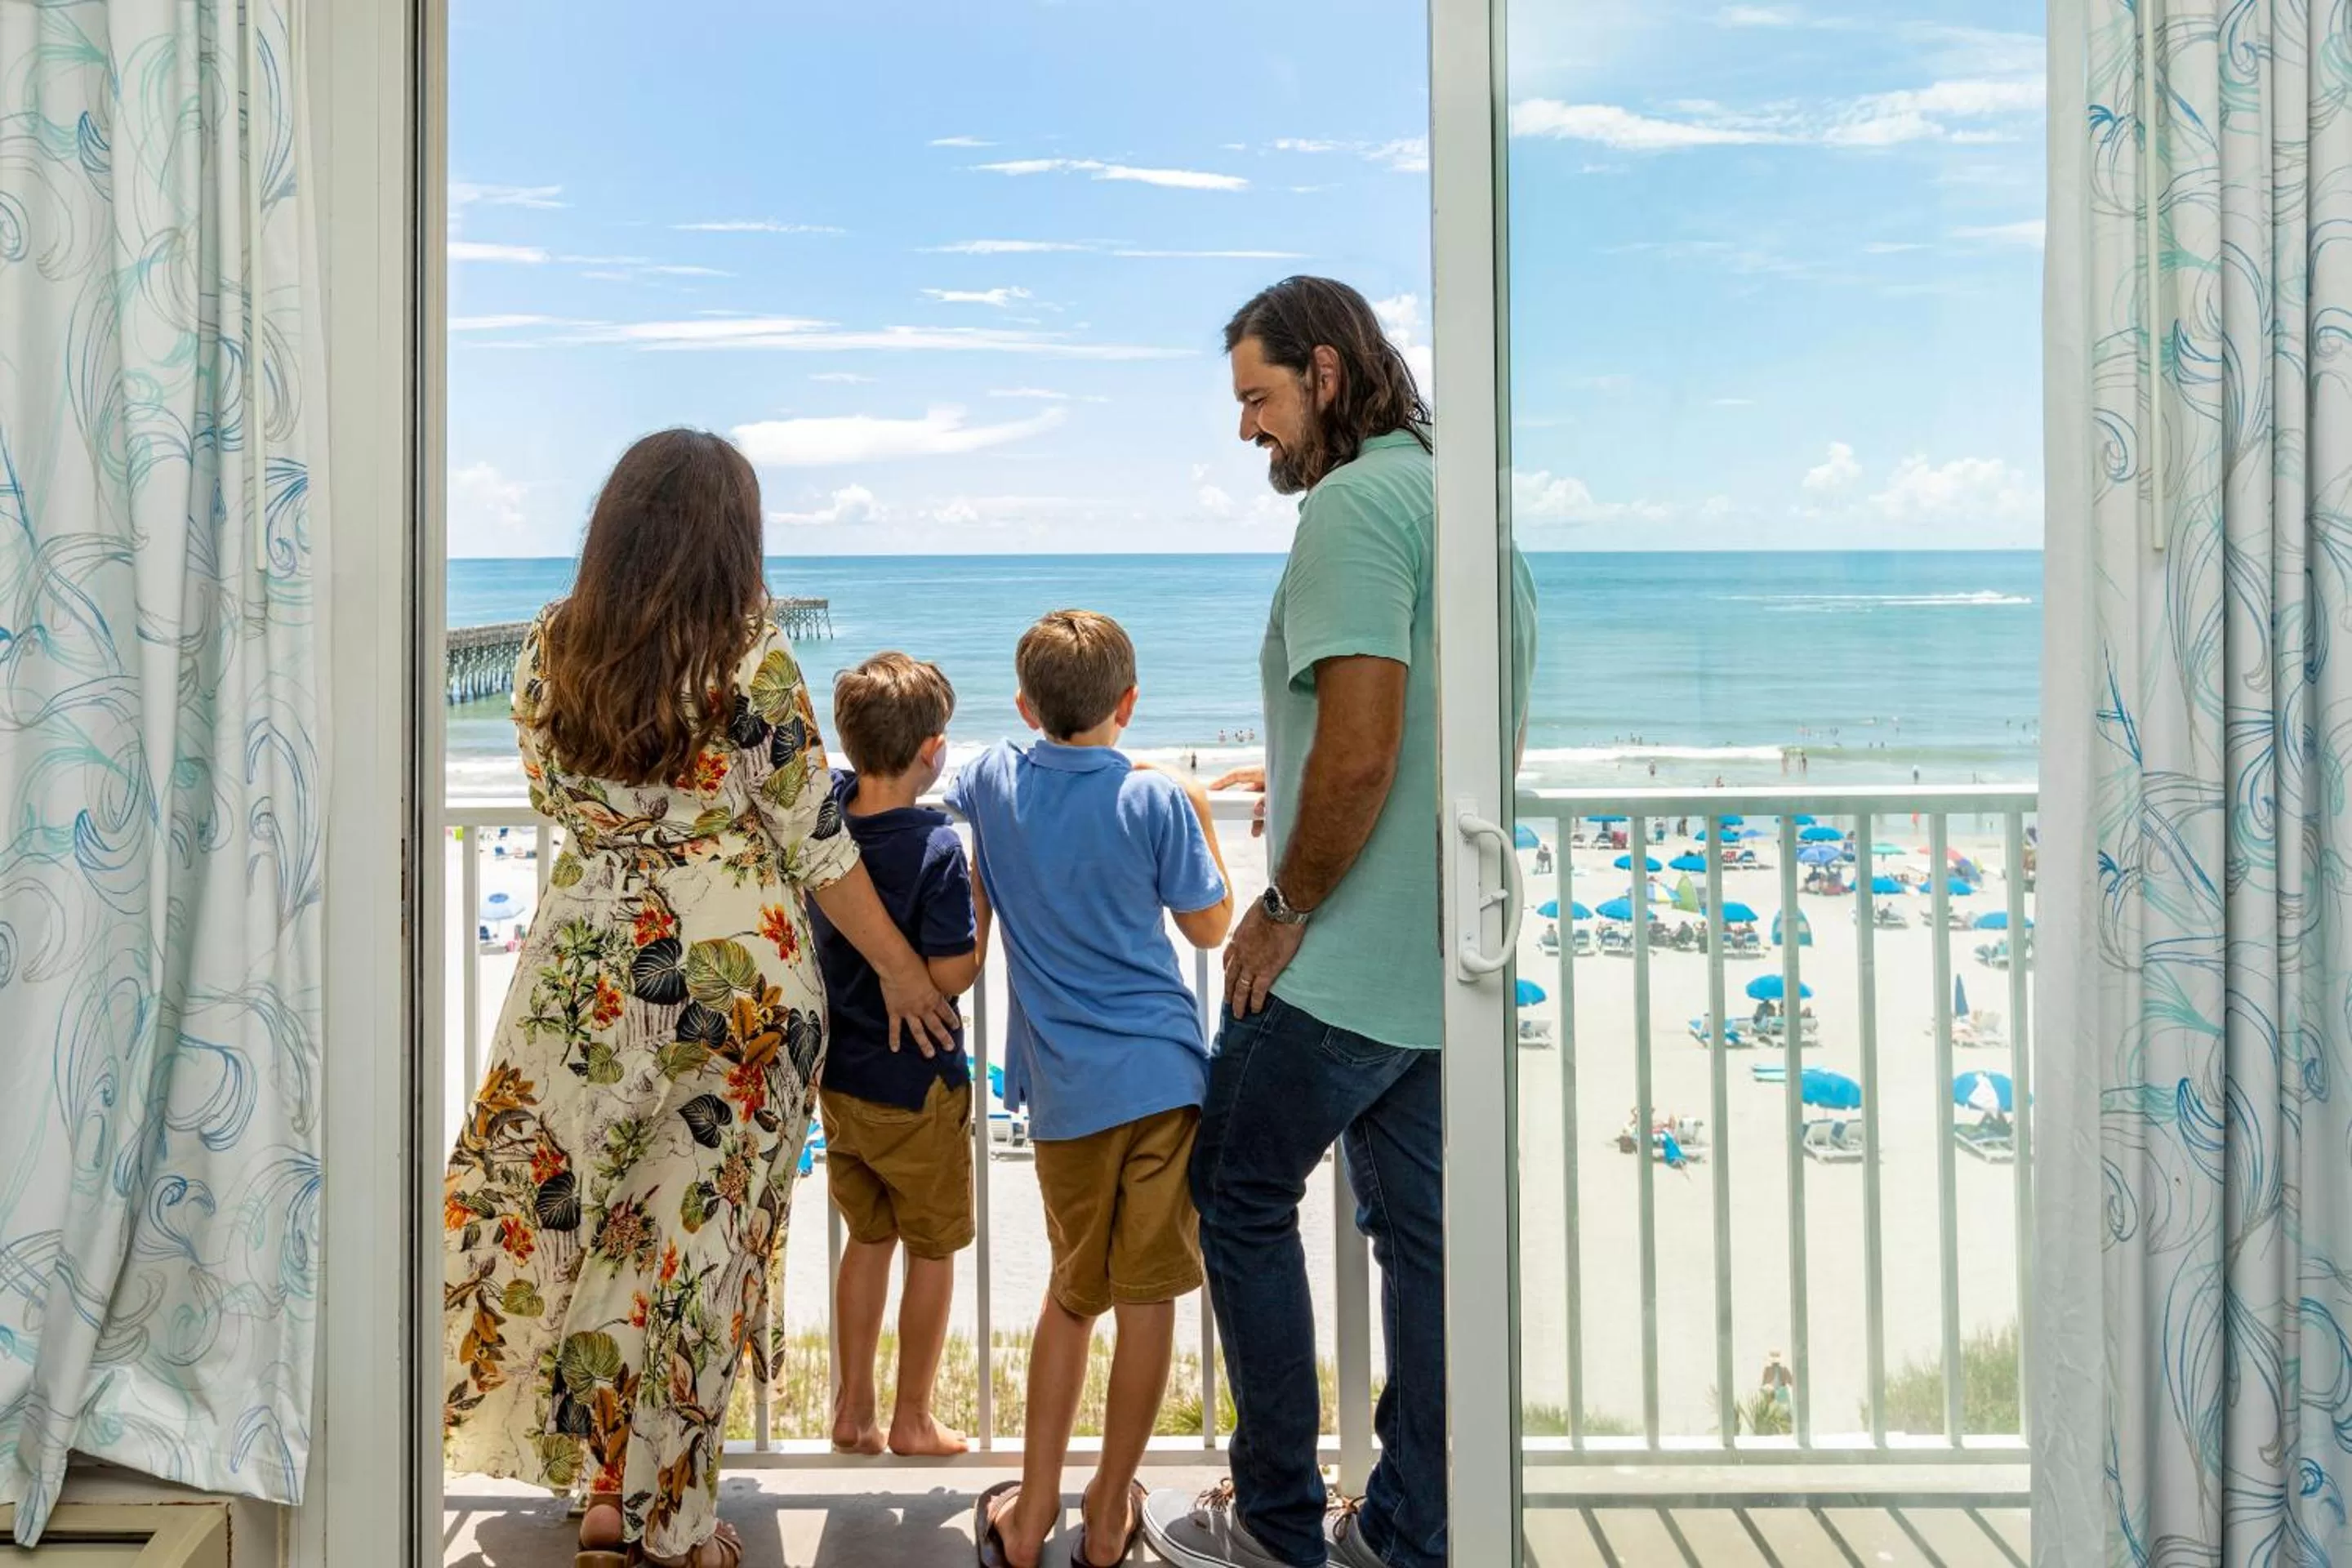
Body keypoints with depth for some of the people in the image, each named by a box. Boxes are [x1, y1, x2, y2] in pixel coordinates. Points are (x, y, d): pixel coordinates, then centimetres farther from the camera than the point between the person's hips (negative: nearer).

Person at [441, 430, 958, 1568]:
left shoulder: (549, 653, 3)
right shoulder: (753, 663, -9)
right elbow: (817, 840, -5)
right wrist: (902, 970, 5)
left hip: (586, 959, 3)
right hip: (737, 974, -3)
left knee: (563, 1212, 17)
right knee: (695, 1234, 7)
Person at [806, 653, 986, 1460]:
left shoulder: (823, 805, -6)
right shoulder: (936, 845, -23)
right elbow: (953, 975, -22)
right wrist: (985, 900, -10)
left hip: (838, 1075, 6)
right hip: (916, 1087, -6)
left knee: (867, 1239, 21)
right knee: (932, 1249, 13)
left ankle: (854, 1410, 28)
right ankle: (912, 1418, 23)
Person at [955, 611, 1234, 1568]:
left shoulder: (995, 780, 2)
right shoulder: (1157, 801, -6)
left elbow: (951, 800, 27)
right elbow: (1210, 926, 4)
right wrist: (1198, 815, 14)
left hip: (1064, 1091, 3)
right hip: (1164, 1073, -2)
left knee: (1072, 1292, 18)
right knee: (1148, 1295, 8)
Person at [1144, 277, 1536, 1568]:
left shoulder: (1355, 504, -15)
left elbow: (1359, 754, -25)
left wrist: (1285, 910, -13)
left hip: (1343, 964, -9)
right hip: (1445, 965, 9)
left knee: (1240, 1206, 7)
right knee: (1422, 1228, 13)